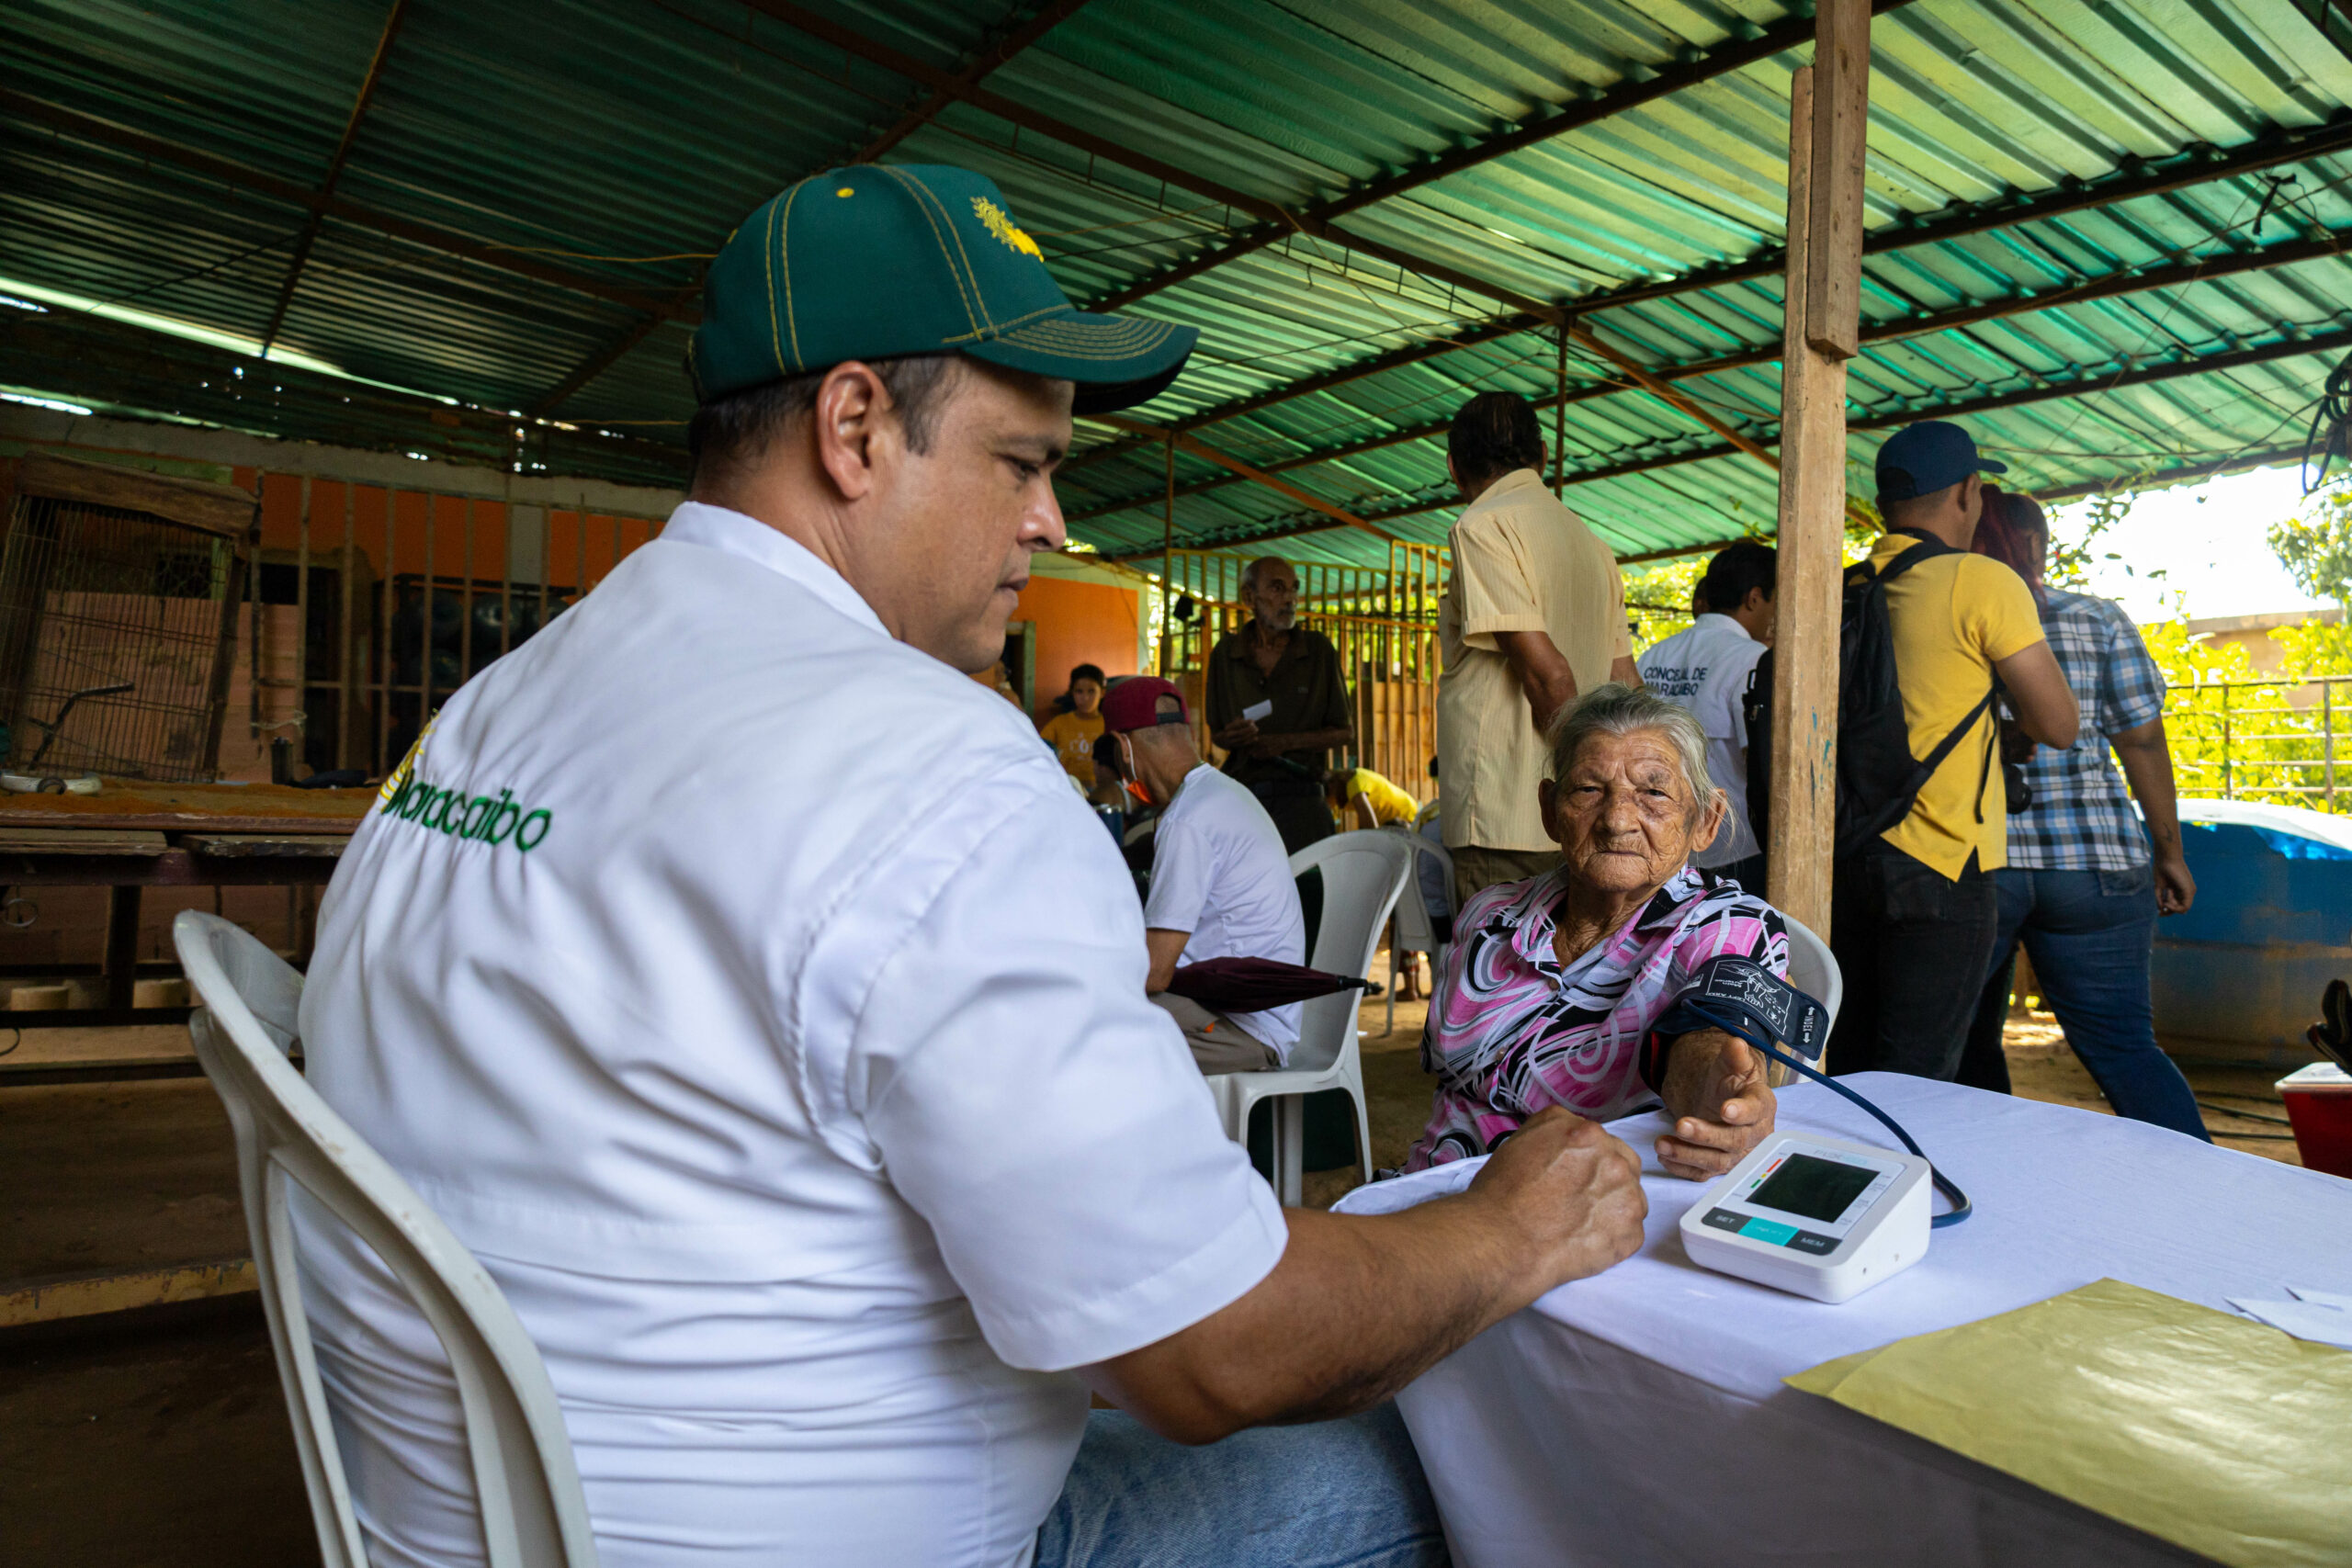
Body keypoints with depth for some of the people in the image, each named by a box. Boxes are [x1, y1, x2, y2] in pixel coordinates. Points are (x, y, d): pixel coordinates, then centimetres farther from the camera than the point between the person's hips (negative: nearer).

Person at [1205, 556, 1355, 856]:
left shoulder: (1319, 649, 3)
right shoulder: (1225, 653, 8)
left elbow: (1345, 732, 5)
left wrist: (1284, 742, -8)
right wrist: (1232, 738, -8)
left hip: (1300, 796, -1)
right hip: (1240, 794, 2)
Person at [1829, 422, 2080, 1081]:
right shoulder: (1982, 582, -7)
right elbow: (2059, 725, -4)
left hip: (1845, 858, 6)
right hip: (1941, 864, -6)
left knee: (1845, 1070, 13)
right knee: (1912, 1085, -1)